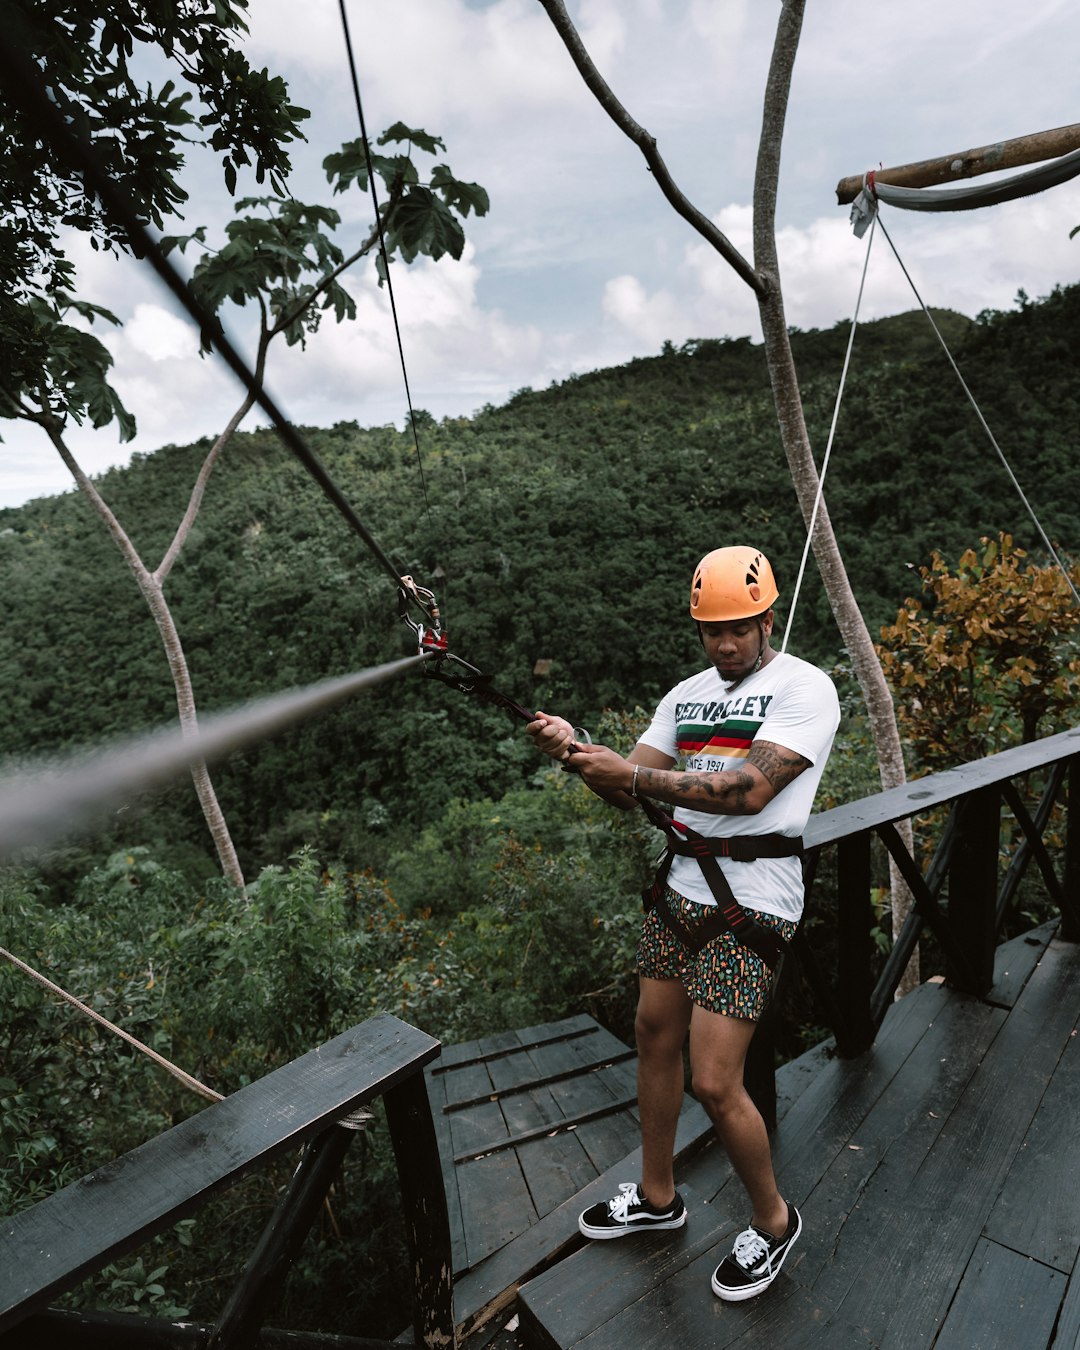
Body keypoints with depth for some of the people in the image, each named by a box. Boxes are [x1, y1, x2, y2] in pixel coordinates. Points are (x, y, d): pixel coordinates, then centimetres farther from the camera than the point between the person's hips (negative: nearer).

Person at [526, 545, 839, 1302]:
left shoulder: (804, 688, -10)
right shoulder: (687, 695, 11)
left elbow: (748, 790, -23)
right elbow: (632, 792, 6)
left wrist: (633, 772, -27)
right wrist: (575, 750, -13)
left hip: (750, 904, -7)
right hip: (682, 887, 7)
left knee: (715, 1084, -5)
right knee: (655, 1038, 15)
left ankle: (774, 1221, 25)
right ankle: (657, 1198, 38)